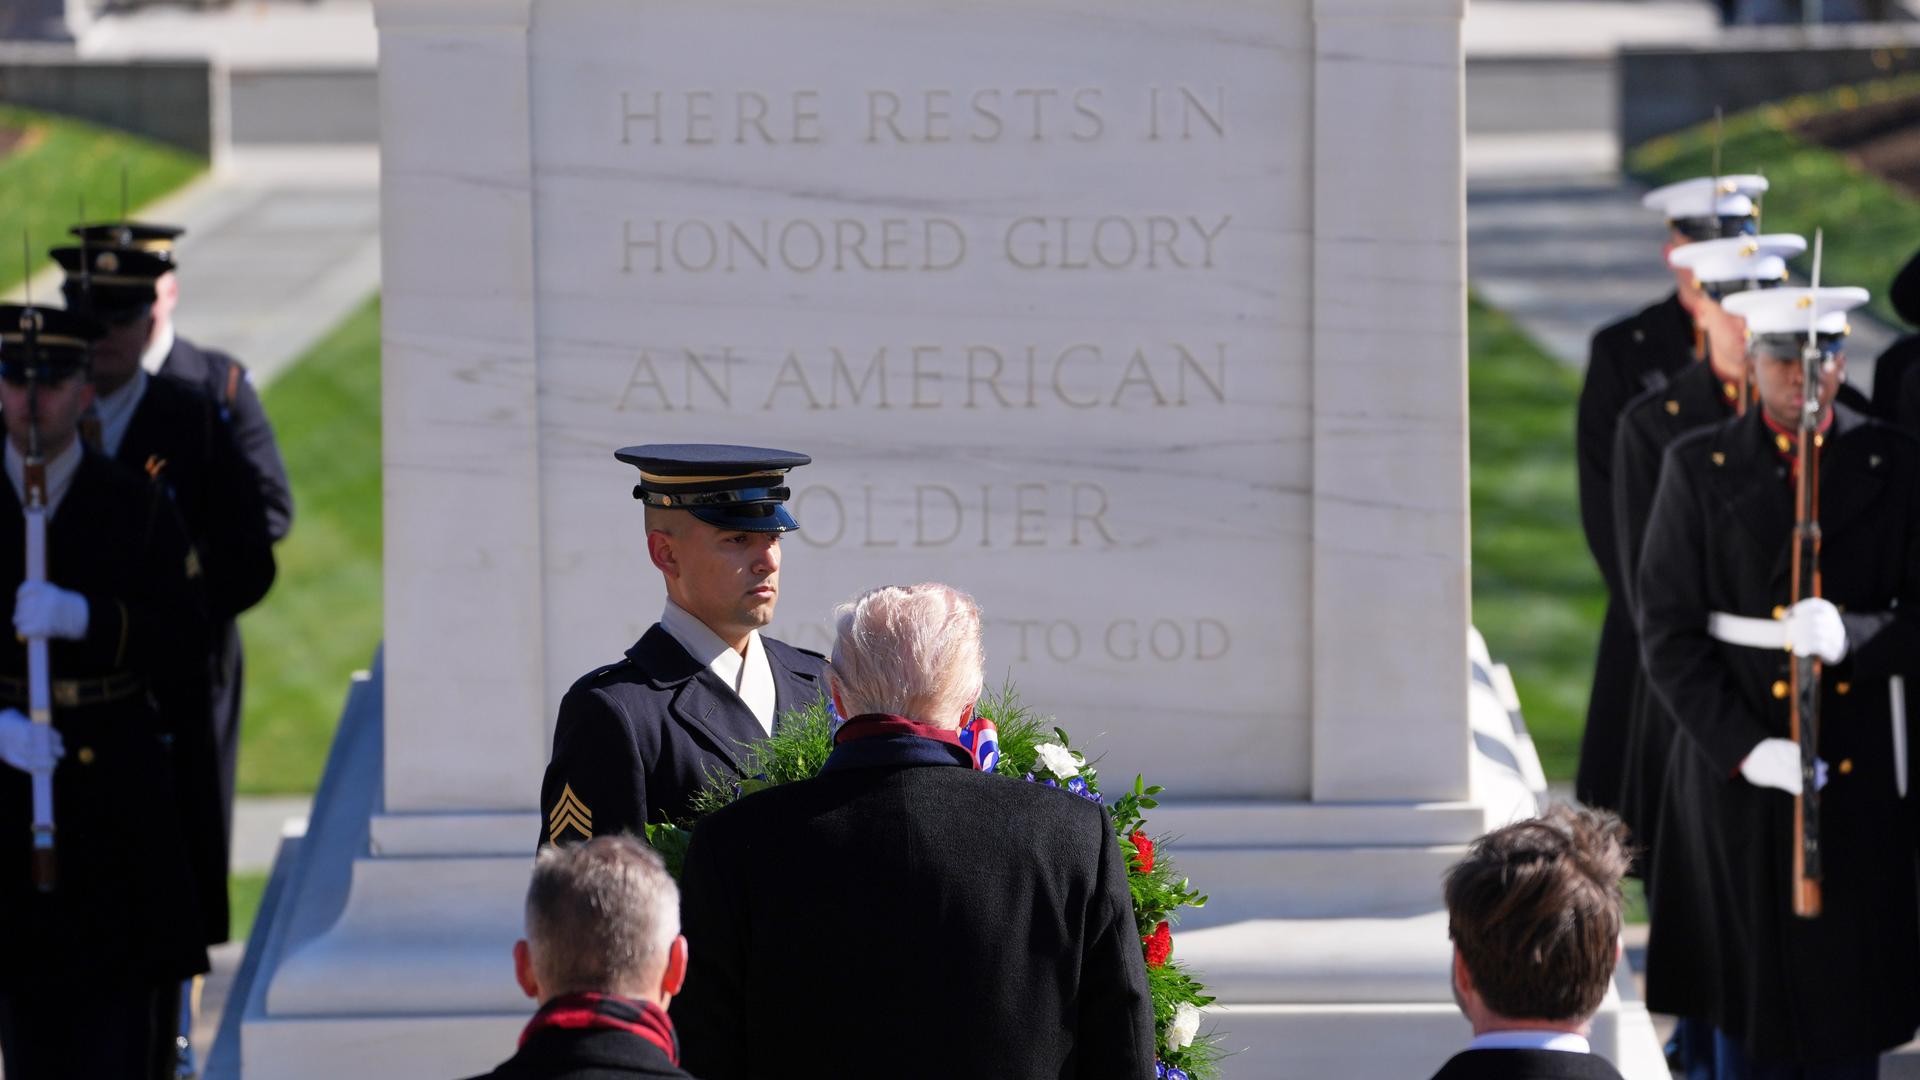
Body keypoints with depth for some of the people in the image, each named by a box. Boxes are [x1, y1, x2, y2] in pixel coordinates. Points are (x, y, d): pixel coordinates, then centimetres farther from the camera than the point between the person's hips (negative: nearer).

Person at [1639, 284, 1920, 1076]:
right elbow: (1667, 634, -2)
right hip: (1737, 774, -1)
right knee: (1749, 987, 2)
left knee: (1851, 995, 2)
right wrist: (1744, 747, -13)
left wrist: (1852, 636, -20)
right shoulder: (1699, 468, 2)